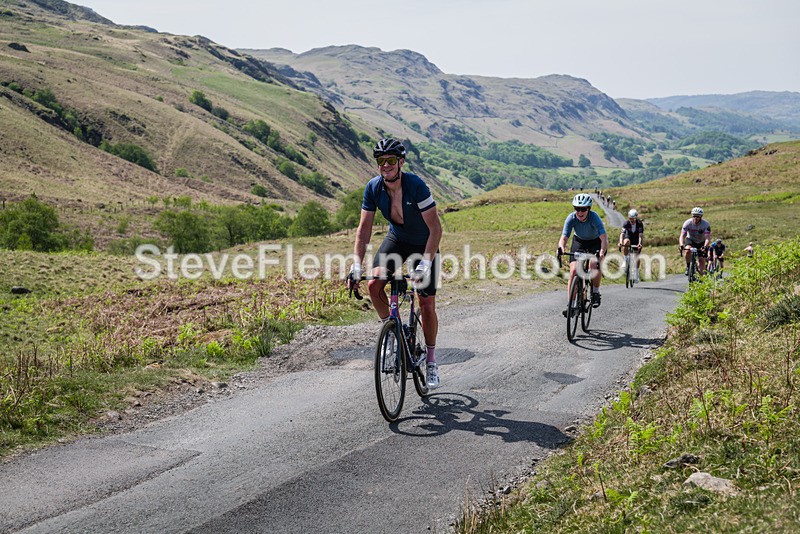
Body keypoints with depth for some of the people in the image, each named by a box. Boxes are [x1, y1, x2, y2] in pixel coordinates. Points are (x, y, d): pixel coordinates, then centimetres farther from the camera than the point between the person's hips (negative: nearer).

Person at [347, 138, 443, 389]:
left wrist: (425, 264, -39)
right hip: (396, 239, 4)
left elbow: (436, 228, -30)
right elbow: (364, 229, -13)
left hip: (424, 245, -3)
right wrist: (356, 265, -23)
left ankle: (431, 360, 15)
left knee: (427, 305, -5)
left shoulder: (416, 185, -30)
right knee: (374, 285, -20)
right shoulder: (373, 188, -18)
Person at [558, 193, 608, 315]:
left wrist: (602, 252, -58)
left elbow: (604, 238, -41)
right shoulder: (571, 218, -26)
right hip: (579, 241, 2)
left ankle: (595, 292, -6)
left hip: (596, 242, -2)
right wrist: (561, 248, -52)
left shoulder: (594, 217, -33)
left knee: (594, 264, -31)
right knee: (574, 270, -14)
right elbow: (564, 238, -30)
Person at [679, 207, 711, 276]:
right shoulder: (688, 223, -25)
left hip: (701, 242, 0)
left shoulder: (706, 224, -26)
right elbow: (682, 236, -31)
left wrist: (705, 246, -54)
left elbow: (708, 238, -34)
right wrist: (681, 245, -51)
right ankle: (688, 267, -10)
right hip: (690, 240, 0)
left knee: (702, 261, -8)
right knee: (687, 251, -32)